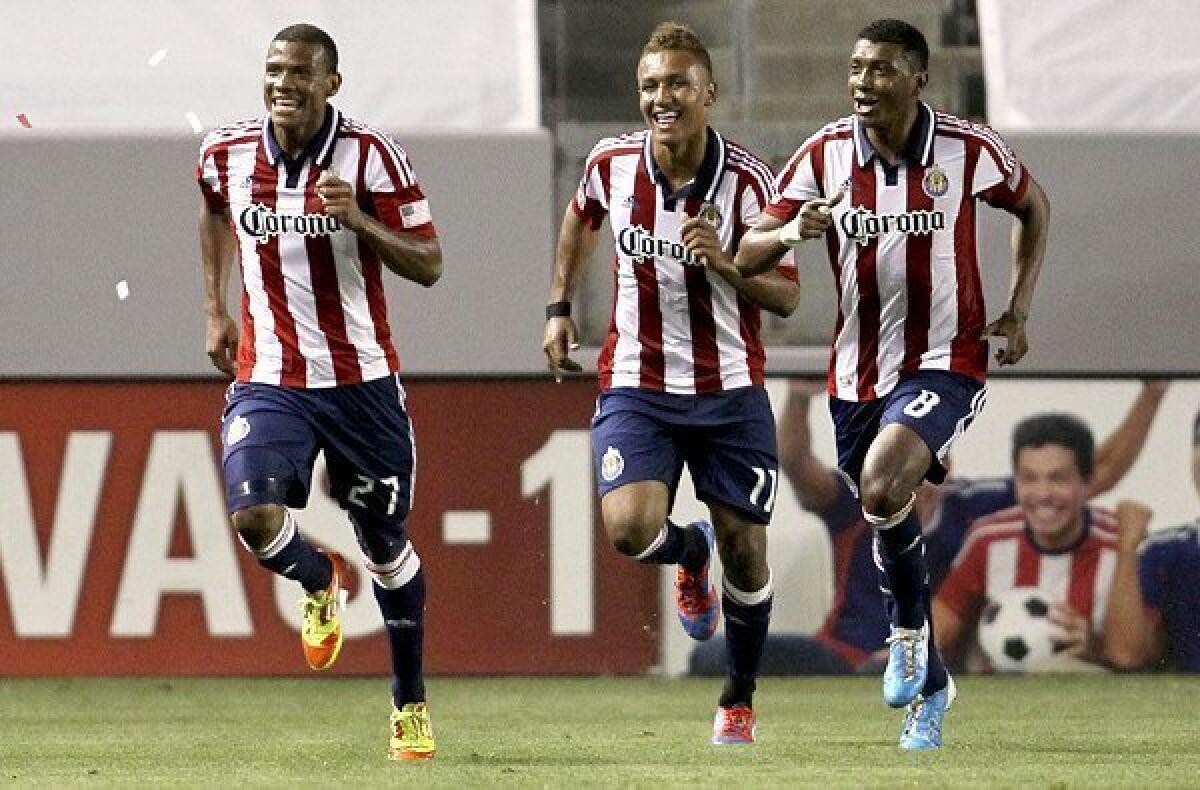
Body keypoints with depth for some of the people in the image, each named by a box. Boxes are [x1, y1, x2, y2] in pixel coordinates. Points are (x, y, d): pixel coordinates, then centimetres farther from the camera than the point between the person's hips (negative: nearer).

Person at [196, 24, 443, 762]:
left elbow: (429, 265, -10)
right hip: (268, 381, 1)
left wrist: (359, 220, -26)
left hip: (363, 382, -1)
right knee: (254, 515, -22)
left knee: (387, 544, 9)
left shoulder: (372, 155, -11)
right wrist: (215, 308, 20)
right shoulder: (228, 152, -1)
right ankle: (322, 580, 14)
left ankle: (411, 703, 29)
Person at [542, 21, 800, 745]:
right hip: (637, 386, 1)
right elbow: (582, 218, 20)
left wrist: (724, 264, -26)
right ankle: (690, 551, 18)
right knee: (630, 529, -21)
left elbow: (787, 296, -9)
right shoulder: (612, 164, -5)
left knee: (745, 552, 2)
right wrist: (560, 306, 16)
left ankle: (739, 700, 26)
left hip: (731, 392, -1)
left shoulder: (747, 178, -12)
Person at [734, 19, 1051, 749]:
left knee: (882, 487, -28)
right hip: (859, 373, 4)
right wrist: (791, 231, -29)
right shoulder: (826, 154, -4)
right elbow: (747, 258, -6)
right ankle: (929, 687, 34)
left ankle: (911, 630, -4)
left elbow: (1034, 207, 11)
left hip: (945, 363, -4)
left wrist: (1018, 312, 3)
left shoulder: (969, 150, -9)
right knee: (888, 522, 14)